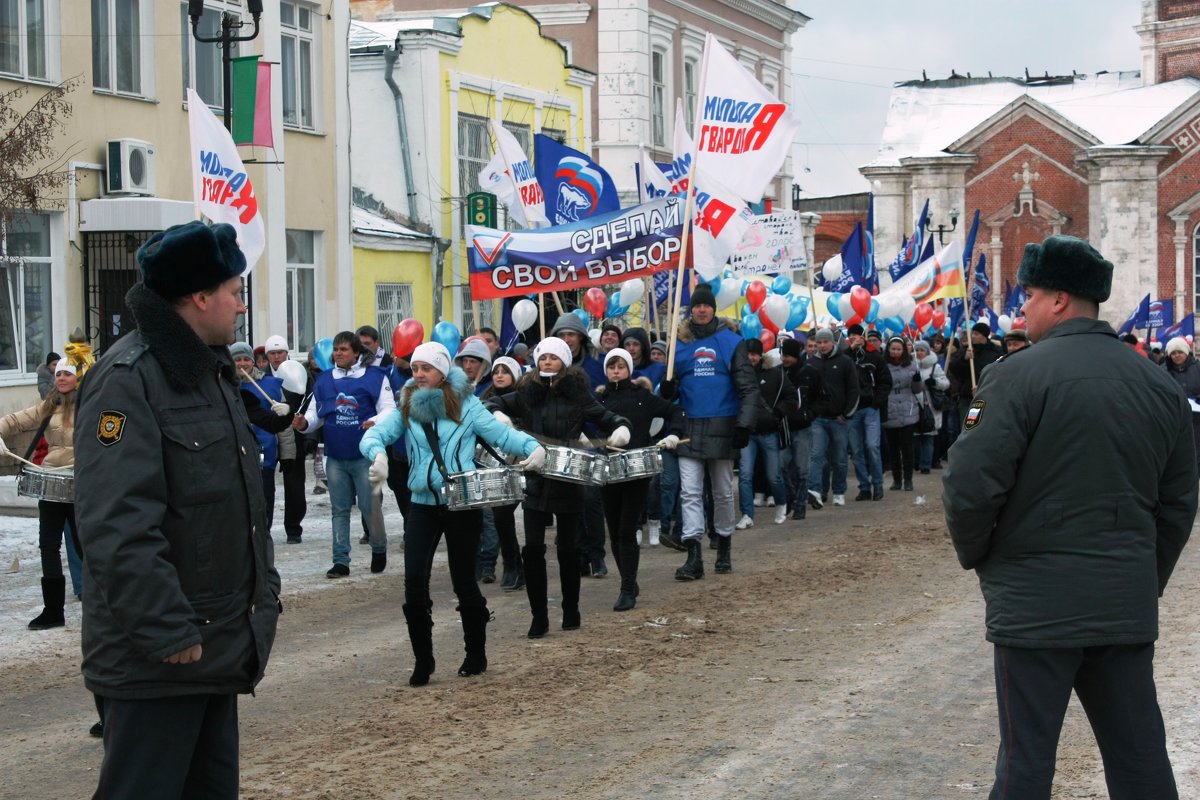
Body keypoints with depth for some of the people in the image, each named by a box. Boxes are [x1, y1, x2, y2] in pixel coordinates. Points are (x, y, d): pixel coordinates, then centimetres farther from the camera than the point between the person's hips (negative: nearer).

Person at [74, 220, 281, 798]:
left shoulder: (212, 373, 15)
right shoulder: (127, 380, -17)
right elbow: (119, 528, -24)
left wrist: (263, 594, 14)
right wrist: (170, 634, -23)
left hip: (220, 646, 10)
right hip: (157, 661, -9)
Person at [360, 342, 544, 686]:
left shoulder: (466, 405, -2)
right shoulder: (407, 408, 5)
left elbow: (501, 434, -7)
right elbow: (374, 434, -6)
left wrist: (533, 448, -25)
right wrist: (377, 453, -30)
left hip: (462, 504, -2)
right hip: (423, 505, 2)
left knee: (464, 581, 5)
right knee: (414, 580, -7)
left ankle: (476, 655, 23)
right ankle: (422, 660, 7)